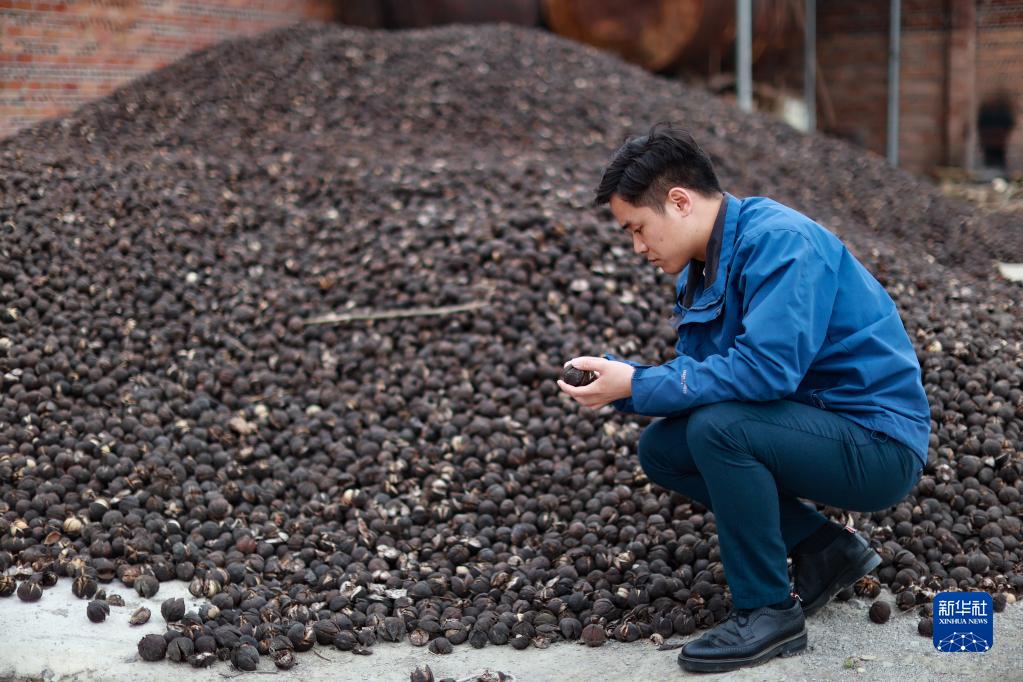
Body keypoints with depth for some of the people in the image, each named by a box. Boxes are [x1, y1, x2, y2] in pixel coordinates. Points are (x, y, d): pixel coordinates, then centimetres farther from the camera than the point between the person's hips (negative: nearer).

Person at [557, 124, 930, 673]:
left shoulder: (779, 241, -21)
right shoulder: (700, 269, 7)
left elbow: (767, 368, -32)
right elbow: (694, 375, 8)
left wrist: (636, 385, -25)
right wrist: (618, 377, -11)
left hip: (880, 445, -9)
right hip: (818, 428, 10)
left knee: (718, 427, -30)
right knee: (660, 449, 4)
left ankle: (770, 610, -11)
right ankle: (825, 549, 10)